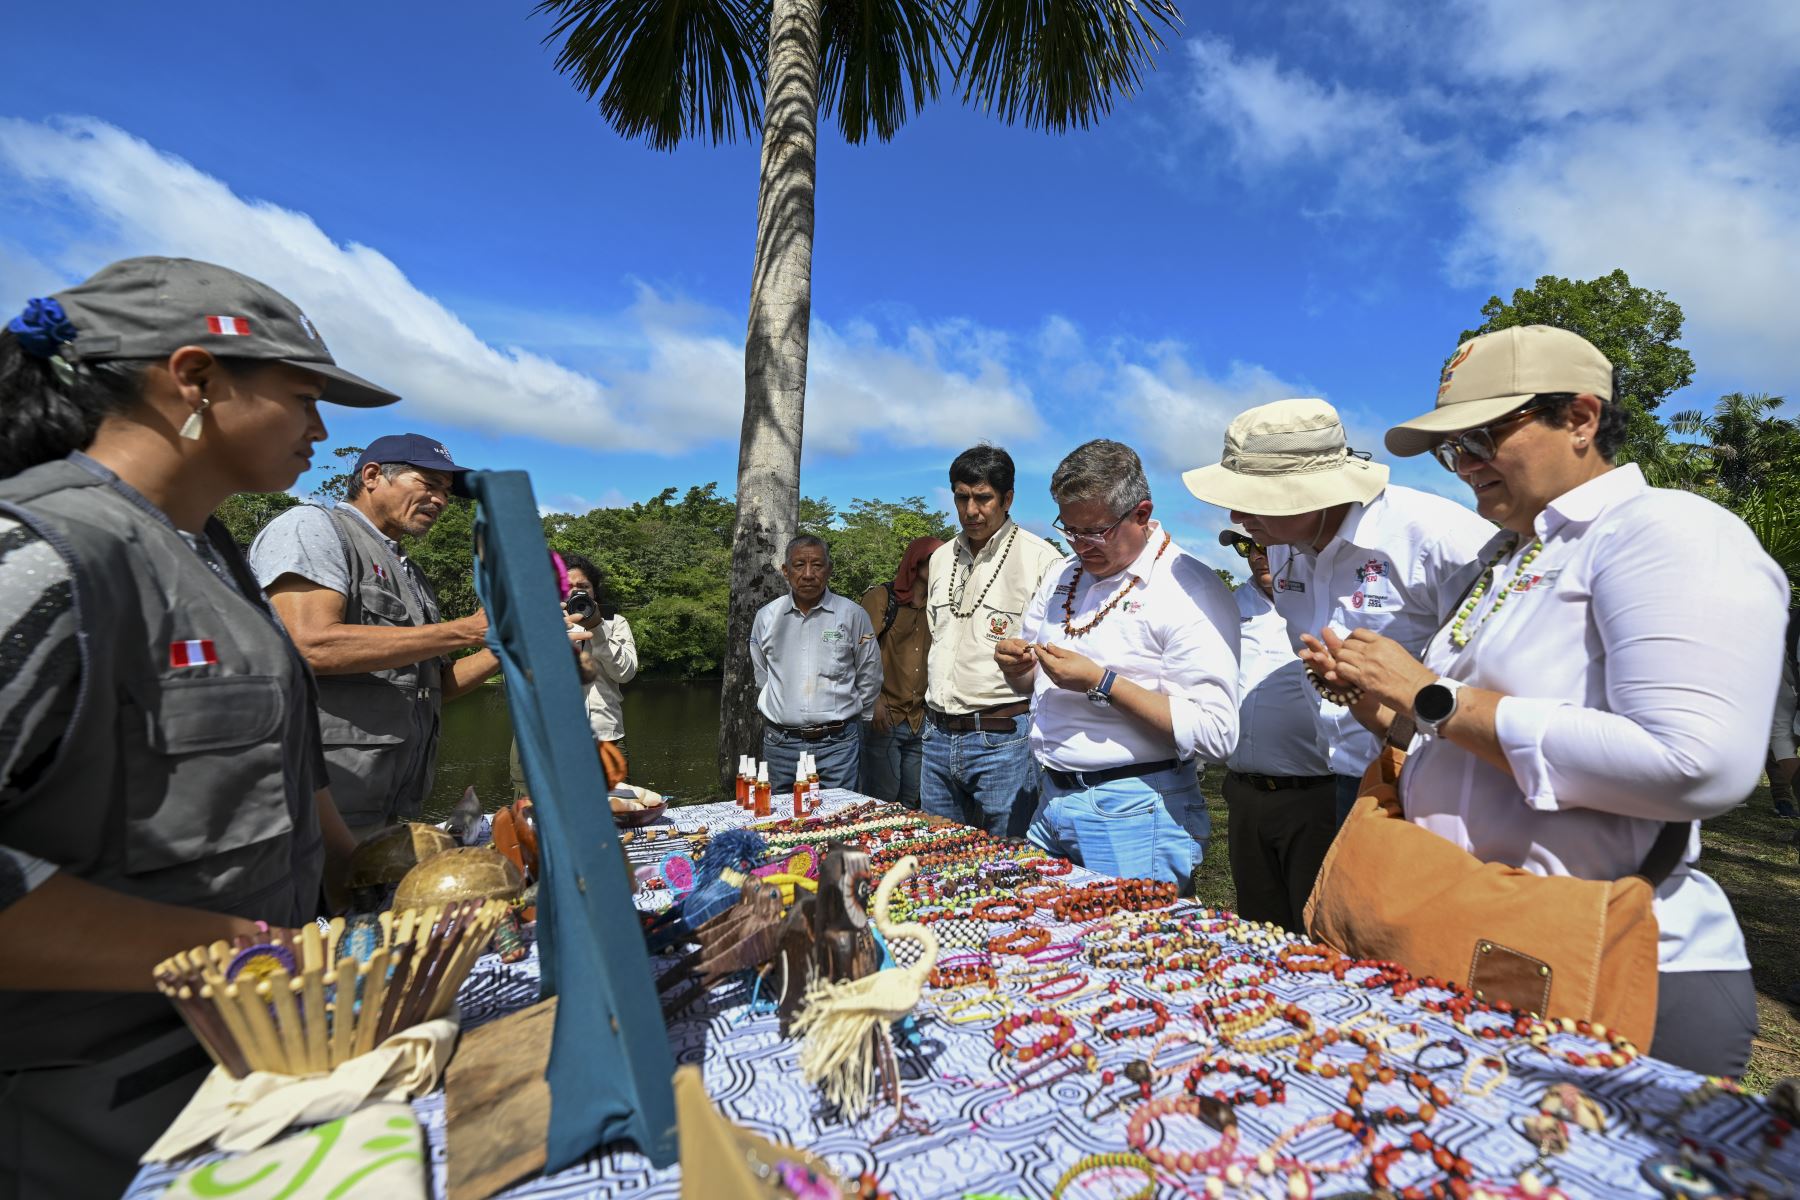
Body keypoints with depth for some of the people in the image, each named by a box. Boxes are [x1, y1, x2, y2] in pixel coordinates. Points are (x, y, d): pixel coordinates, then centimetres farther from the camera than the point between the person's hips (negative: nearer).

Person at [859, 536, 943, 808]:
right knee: (882, 801, 1)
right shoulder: (882, 596, -3)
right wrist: (874, 700, -16)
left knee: (911, 803, 13)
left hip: (919, 721, 6)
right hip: (883, 718, -5)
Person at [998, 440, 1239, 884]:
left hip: (1135, 815, -7)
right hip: (1052, 801, 7)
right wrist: (1016, 665, -4)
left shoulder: (1191, 590, -14)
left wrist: (1101, 683, -22)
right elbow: (1031, 681, 20)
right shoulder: (1064, 575, 10)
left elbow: (1215, 731, -21)